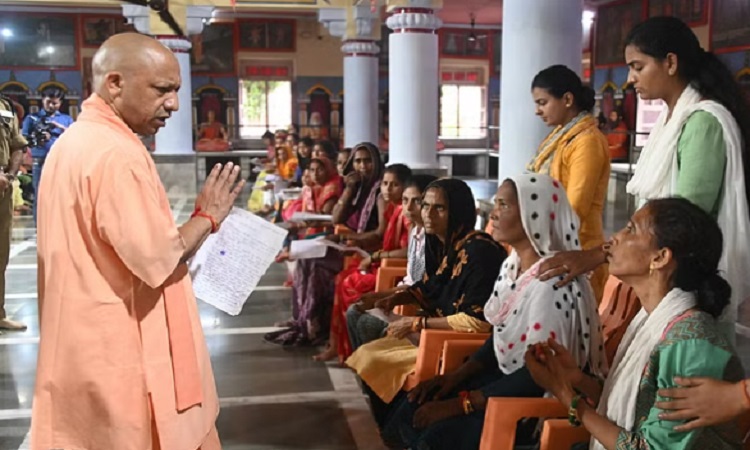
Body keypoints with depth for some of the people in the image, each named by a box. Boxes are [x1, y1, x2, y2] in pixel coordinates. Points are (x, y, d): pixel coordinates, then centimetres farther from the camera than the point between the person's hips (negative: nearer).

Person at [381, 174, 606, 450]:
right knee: (412, 412, -3)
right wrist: (457, 375, -1)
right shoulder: (512, 265, 4)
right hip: (507, 378, 9)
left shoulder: (551, 282, -25)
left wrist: (460, 403, -23)